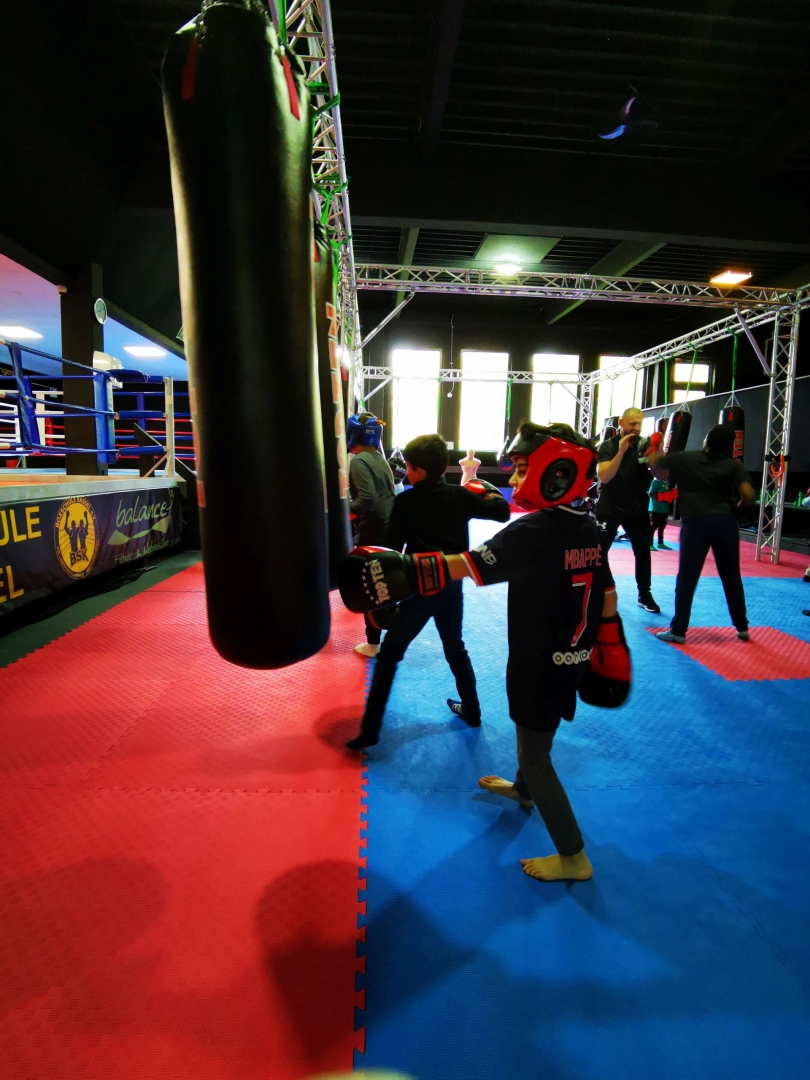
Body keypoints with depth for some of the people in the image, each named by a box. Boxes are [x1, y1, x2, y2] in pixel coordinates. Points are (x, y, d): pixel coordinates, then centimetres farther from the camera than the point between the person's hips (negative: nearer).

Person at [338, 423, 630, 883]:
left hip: (542, 662, -8)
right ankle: (524, 790, 57)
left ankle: (573, 858, 22)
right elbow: (608, 599, 6)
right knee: (536, 730, 31)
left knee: (536, 757, 9)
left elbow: (463, 566, -32)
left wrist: (403, 571, -33)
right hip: (574, 658, 9)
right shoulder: (589, 528, 0)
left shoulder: (534, 531, -25)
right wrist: (610, 656, 15)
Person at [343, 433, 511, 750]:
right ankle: (471, 711, 39)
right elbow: (502, 512, 6)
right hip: (452, 586, 5)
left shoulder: (405, 502, -8)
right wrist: (488, 490, 24)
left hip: (420, 587, -4)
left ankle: (369, 730, 5)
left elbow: (392, 547, -6)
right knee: (456, 650, 25)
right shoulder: (460, 495, 0)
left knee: (389, 655, 4)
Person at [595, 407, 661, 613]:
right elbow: (603, 477, -23)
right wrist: (621, 451, -29)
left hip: (636, 507, 3)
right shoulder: (608, 446, -9)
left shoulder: (645, 446, -3)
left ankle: (644, 595, 22)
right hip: (609, 507, -3)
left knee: (643, 551, 9)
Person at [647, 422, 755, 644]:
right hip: (726, 522, 2)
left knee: (687, 578, 3)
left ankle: (678, 630, 4)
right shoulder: (733, 465, 4)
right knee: (732, 577, 16)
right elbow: (748, 495, -7)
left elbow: (655, 467, 13)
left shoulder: (684, 458, 3)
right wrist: (738, 506, 13)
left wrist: (655, 448, 31)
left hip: (696, 522, -2)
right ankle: (742, 627, 28)